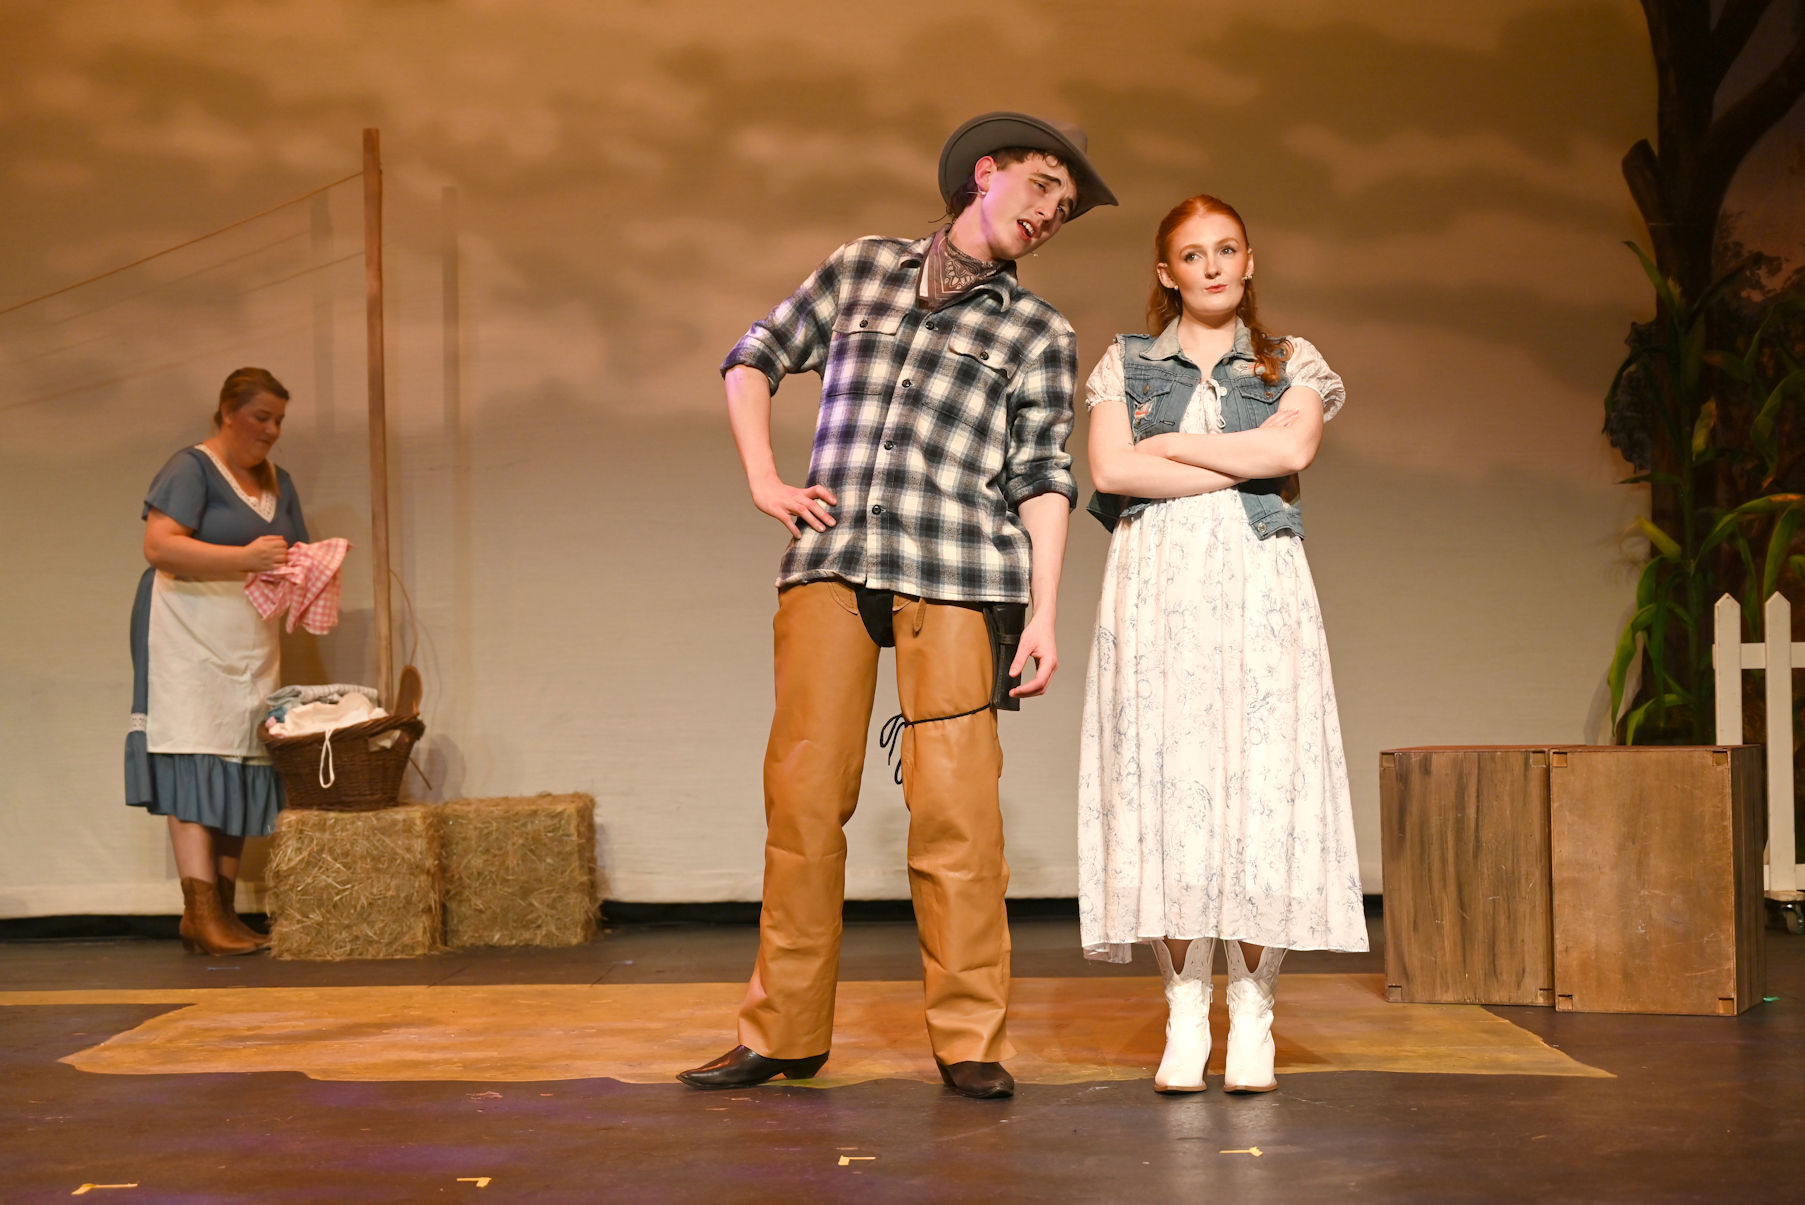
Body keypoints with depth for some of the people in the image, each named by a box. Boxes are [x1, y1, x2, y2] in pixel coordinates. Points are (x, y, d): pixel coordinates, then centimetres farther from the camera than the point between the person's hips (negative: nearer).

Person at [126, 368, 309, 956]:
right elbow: (160, 547, -16)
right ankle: (199, 913, -17)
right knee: (196, 764, -13)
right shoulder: (191, 468, -4)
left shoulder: (278, 483, 18)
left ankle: (225, 910, 2)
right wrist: (245, 557, -24)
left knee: (242, 772, 0)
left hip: (252, 643, 7)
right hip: (189, 637, -7)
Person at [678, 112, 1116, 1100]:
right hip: (829, 562, 1)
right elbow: (756, 358, 25)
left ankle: (969, 1038, 0)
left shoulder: (1039, 335, 17)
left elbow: (1042, 480, 9)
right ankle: (783, 1031, 7)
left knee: (954, 805, -8)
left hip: (955, 575, -1)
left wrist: (1044, 615, -1)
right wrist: (763, 480, 11)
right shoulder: (863, 268, 19)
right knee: (802, 794, -2)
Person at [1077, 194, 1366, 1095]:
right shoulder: (1125, 364, 16)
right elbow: (1111, 469, -2)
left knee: (1262, 782, -8)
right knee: (1166, 779, -7)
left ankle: (1252, 1018, -3)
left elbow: (1292, 449, -5)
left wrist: (1170, 446, -1)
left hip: (1258, 584, 0)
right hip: (1156, 582, 0)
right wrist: (1242, 468, -3)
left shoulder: (1291, 364, 16)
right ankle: (1184, 1019, -2)